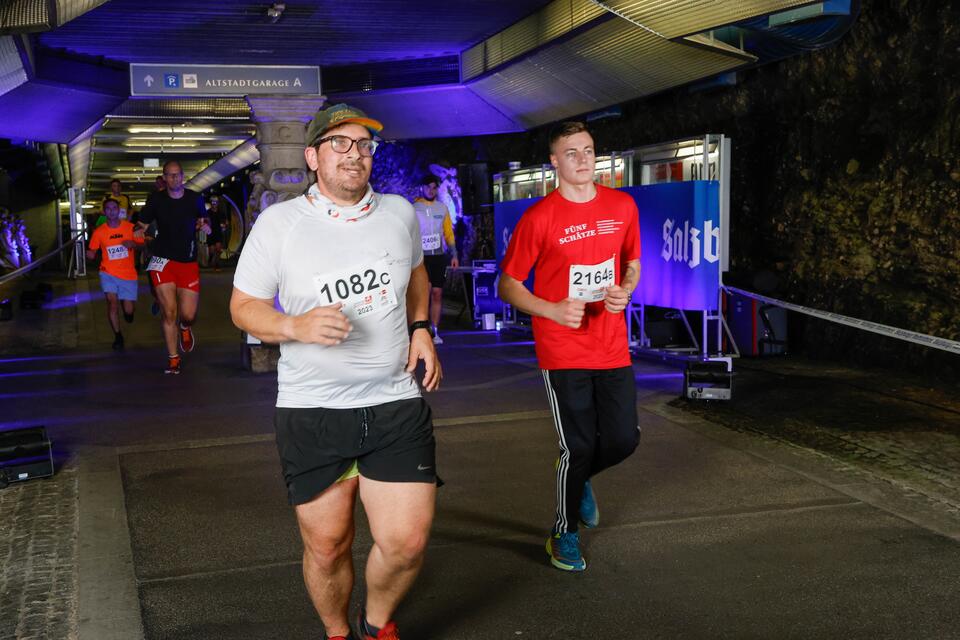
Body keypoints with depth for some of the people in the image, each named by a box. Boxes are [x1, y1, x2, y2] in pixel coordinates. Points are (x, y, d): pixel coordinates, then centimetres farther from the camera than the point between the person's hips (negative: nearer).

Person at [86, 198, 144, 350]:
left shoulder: (130, 227, -3)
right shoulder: (98, 232, -3)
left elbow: (142, 245, 5)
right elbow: (92, 254, 1)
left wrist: (134, 244, -17)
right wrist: (89, 254, -22)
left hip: (128, 274, 0)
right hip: (108, 273, 0)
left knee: (128, 312, 0)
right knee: (112, 302, -18)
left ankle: (128, 313, 40)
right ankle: (118, 336, 0)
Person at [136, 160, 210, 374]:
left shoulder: (194, 198, 3)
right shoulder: (156, 199, 2)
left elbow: (203, 220, 21)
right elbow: (142, 226, 7)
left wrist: (204, 225, -2)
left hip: (188, 262, 0)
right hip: (162, 260, 0)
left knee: (188, 314, -5)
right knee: (168, 312, -6)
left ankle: (185, 327, 35)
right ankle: (173, 358, 9)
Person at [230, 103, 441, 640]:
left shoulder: (400, 213, 5)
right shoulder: (278, 223, -4)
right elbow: (244, 307, 1)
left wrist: (421, 329, 8)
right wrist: (296, 326, -19)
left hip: (396, 403, 2)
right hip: (311, 411, -2)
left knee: (406, 542, -4)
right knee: (327, 546, 7)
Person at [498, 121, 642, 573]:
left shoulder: (623, 207, 5)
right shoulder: (539, 218, -9)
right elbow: (508, 285, -4)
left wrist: (625, 290, -3)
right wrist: (553, 310, -19)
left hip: (612, 349, 4)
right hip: (563, 354, -4)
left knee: (624, 439, 5)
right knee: (578, 446, 0)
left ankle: (578, 477, 40)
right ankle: (565, 536, 24)